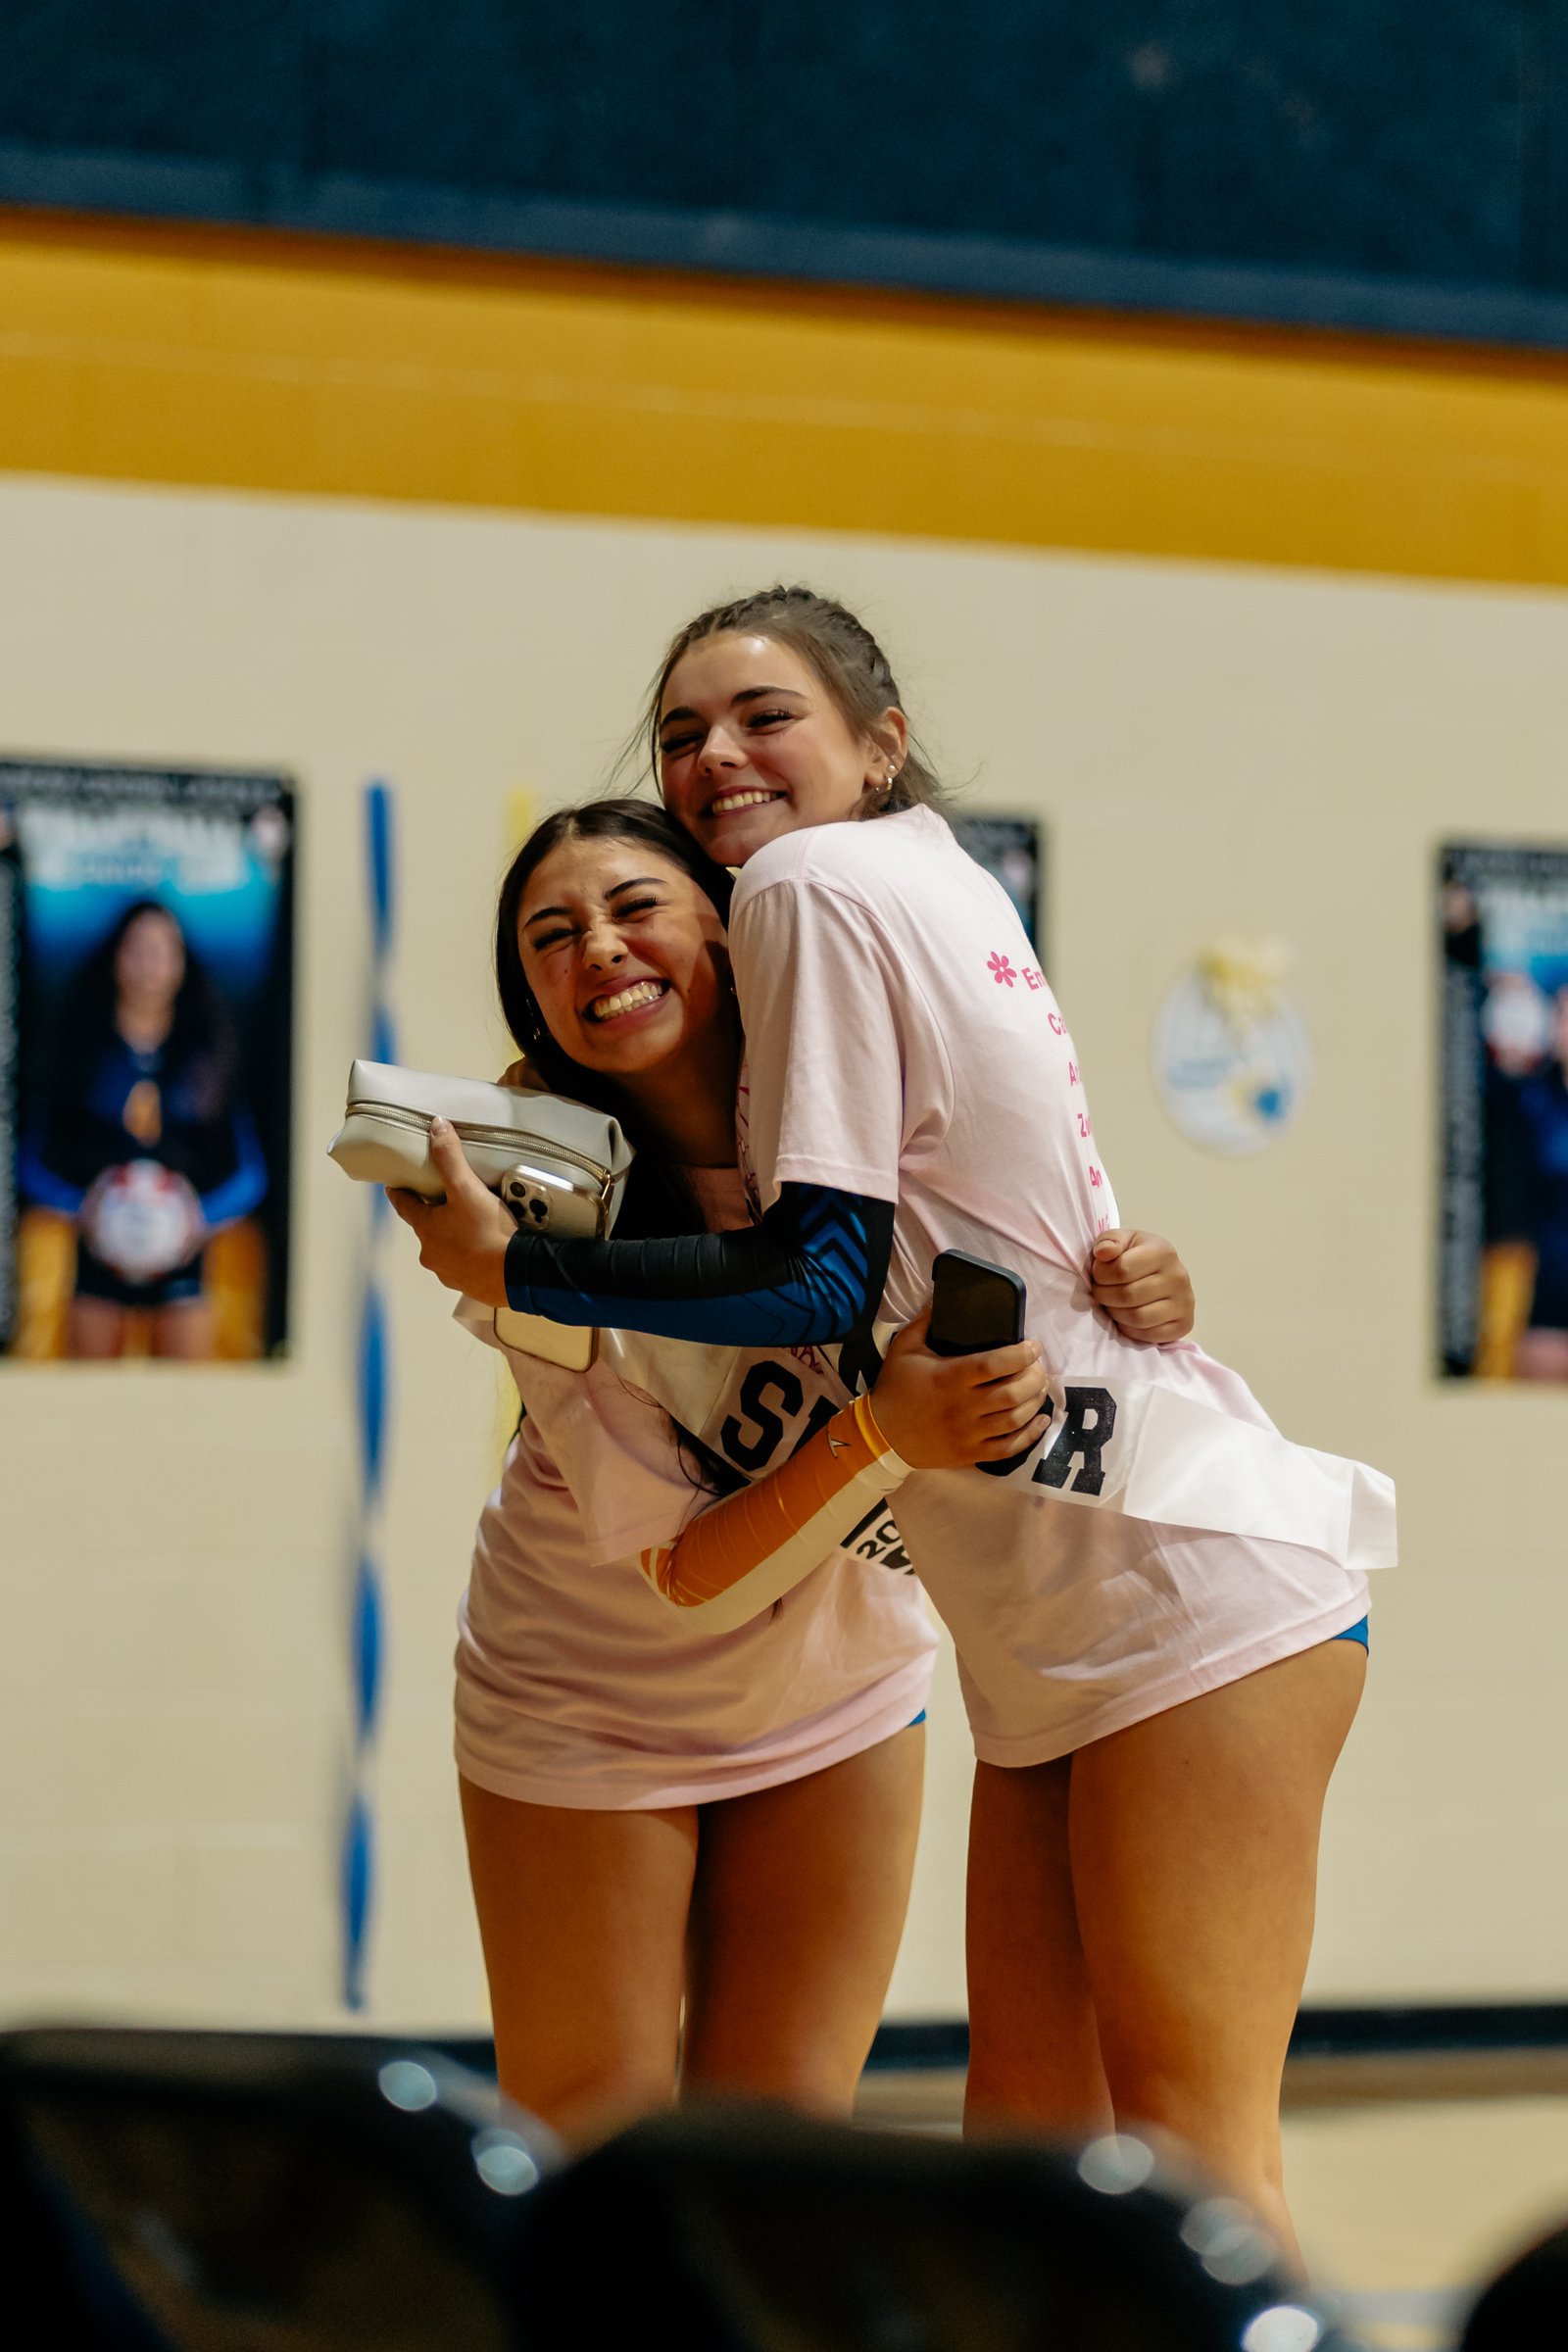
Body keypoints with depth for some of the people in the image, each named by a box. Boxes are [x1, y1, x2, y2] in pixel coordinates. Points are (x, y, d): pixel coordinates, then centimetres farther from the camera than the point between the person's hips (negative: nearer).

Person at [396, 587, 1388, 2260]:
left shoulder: (815, 884, -8)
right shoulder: (931, 875, 18)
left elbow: (820, 1278, -12)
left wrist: (507, 1264, -5)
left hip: (1194, 1581, -10)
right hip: (1070, 1619, 10)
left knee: (1188, 2149, -10)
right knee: (1025, 2121, 7)